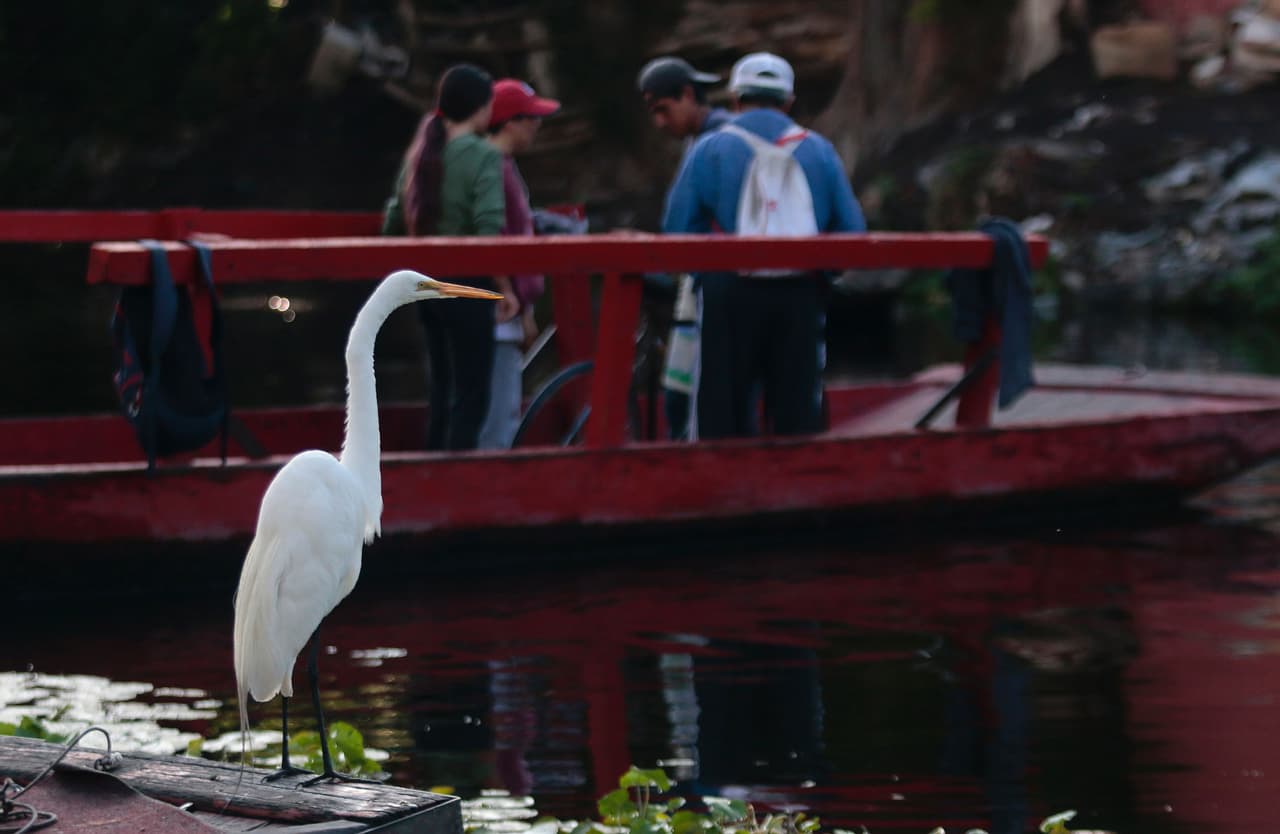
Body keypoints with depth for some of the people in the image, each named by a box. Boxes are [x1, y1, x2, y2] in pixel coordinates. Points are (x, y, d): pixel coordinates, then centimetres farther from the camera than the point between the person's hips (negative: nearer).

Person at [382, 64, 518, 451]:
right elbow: (489, 231, -22)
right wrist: (505, 287, -12)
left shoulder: (421, 151, 8)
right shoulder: (484, 156, -13)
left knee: (442, 393, 16)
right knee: (471, 397, -1)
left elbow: (393, 223, 12)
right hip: (468, 287, -7)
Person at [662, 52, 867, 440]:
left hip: (730, 294, -2)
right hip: (802, 296, 2)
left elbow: (676, 232, -3)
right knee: (798, 414, 9)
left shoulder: (709, 150, 0)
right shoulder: (819, 150, 6)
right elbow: (853, 232, 4)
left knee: (724, 420, 3)